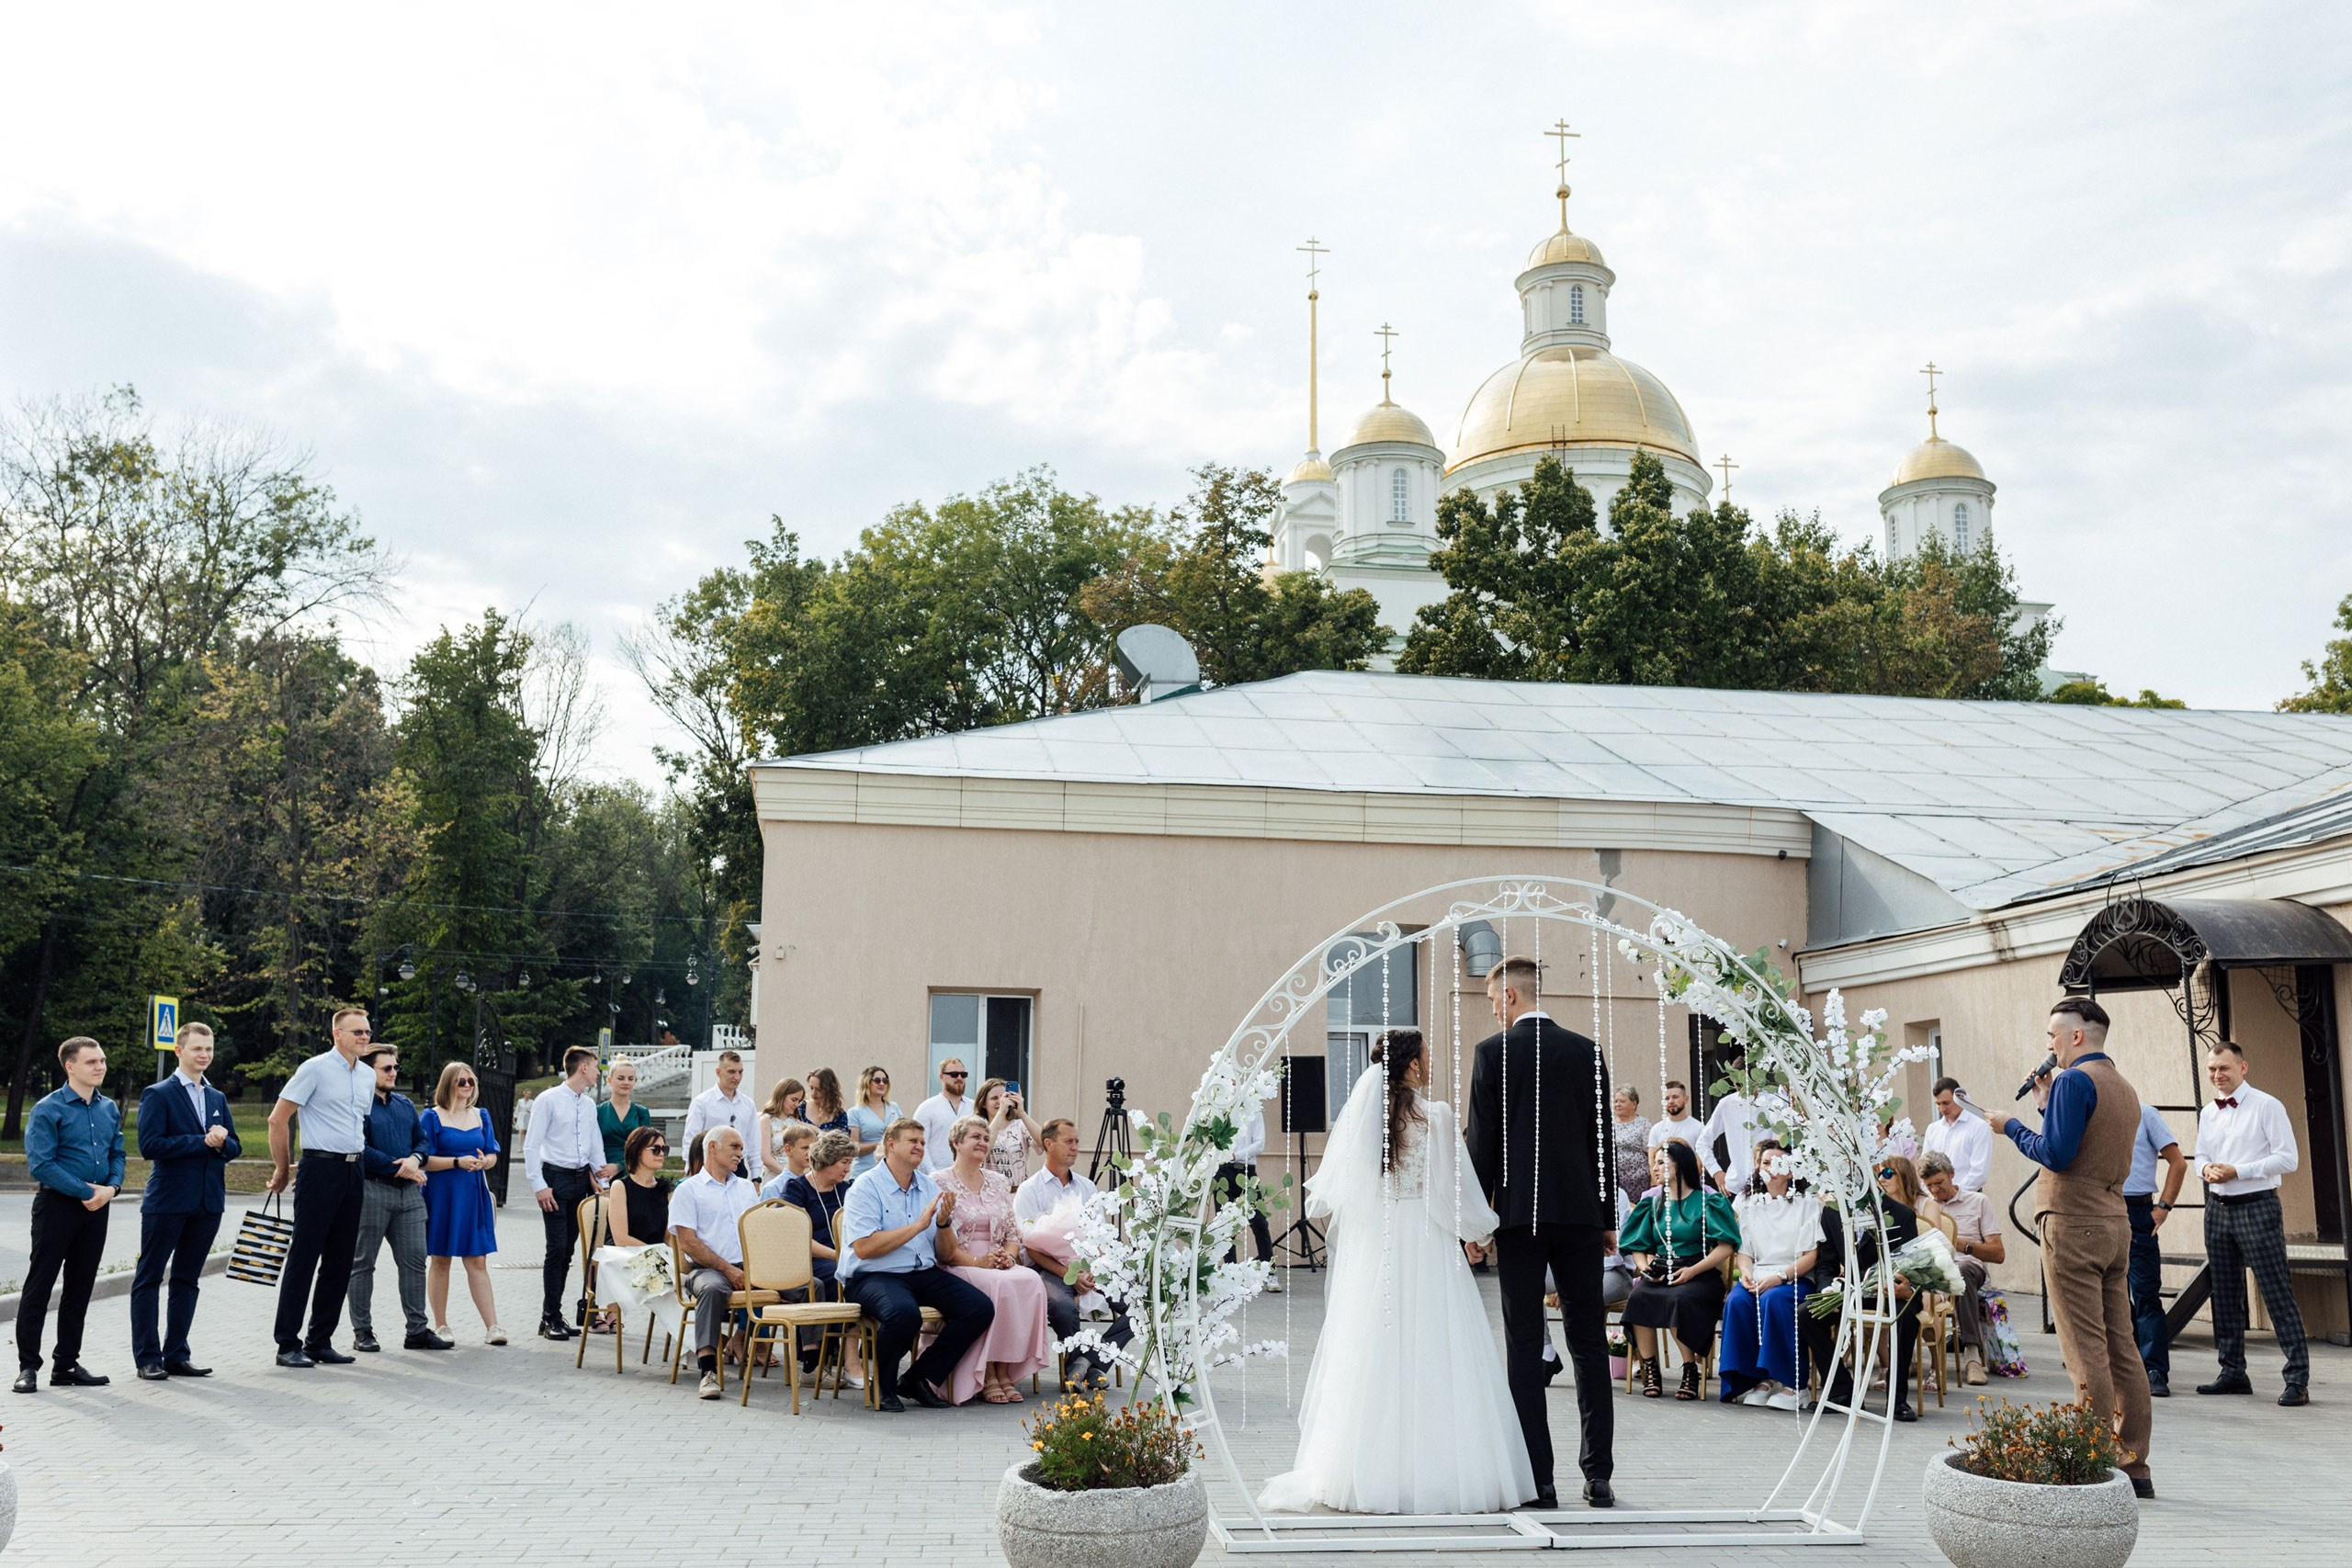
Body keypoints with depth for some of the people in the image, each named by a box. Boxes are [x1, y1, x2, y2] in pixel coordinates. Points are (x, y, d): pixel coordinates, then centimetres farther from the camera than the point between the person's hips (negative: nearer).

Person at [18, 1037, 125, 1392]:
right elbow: (40, 1165, -16)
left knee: (80, 1289, 11)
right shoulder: (48, 1109, -10)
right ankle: (28, 1366, 8)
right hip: (57, 1206, -6)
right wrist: (86, 1191, -17)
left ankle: (66, 1364, 20)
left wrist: (111, 1187, -7)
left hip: (96, 1209, 6)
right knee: (39, 1286, 1)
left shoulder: (110, 1109, 9)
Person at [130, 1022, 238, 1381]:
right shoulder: (157, 1094, -4)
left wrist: (222, 1142, -9)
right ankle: (148, 1358, 7)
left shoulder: (218, 1098, 15)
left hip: (208, 1201, 6)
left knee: (187, 1280, 10)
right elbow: (149, 1145, -15)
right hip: (167, 1200, -6)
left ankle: (177, 1355, 16)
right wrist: (202, 1141, -16)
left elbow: (234, 1147, 14)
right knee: (149, 1279, 2)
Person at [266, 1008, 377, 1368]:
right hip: (320, 1168, -7)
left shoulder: (368, 1075, 13)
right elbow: (278, 1119, -7)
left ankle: (320, 1341, 16)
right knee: (303, 1258, -4)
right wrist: (282, 1170, -2)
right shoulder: (315, 1069, -8)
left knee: (340, 1261, 9)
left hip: (354, 1171, 7)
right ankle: (288, 1345, 2)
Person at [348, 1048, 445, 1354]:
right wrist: (398, 1167, -14)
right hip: (371, 1190, -6)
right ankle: (362, 1332, 13)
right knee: (362, 1263, 4)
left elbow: (424, 1140, 17)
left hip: (408, 1191, 6)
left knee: (415, 1260, 5)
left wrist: (415, 1158, -6)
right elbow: (359, 1150, -15)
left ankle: (417, 1330, 10)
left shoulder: (406, 1104, 17)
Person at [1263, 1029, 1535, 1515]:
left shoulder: (1359, 1114, 2)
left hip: (1369, 1252, 4)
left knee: (1370, 1357, 7)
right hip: (1425, 1246, -4)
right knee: (1429, 1358, 1)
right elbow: (1455, 1188, -5)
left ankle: (1368, 1474, 10)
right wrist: (1479, 1232, 11)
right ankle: (1436, 1471, 2)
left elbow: (1326, 1196, 6)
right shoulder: (1436, 1115, -7)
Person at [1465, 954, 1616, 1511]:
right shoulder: (1586, 1051, 5)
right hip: (1580, 1213, 3)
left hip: (1518, 1214, -3)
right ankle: (1598, 1475, 11)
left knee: (1525, 1346, 2)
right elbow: (1602, 1139, 7)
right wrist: (1608, 1217, 14)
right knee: (1589, 1341, 9)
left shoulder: (1492, 1052, -4)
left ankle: (1538, 1479, 3)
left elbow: (1482, 1142, -5)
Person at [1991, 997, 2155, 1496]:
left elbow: (2056, 1155, -18)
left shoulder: (2075, 1080, -11)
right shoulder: (2125, 1088, 17)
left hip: (2073, 1224, -9)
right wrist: (2047, 1104, 20)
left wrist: (2011, 1127, -4)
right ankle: (2135, 1468, 14)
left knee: (2086, 1352, -6)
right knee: (2122, 1348, 10)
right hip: (2115, 1224, 9)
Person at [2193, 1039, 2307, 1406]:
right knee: (2225, 1294, 12)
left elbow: (2287, 1158, -13)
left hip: (2257, 1207, -7)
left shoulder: (2267, 1106, -7)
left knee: (2277, 1293, -8)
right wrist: (2206, 1169, -4)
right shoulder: (2207, 1113, 12)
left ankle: (2298, 1379, -5)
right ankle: (2233, 1373, 21)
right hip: (2218, 1208, 7)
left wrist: (2237, 1171, -17)